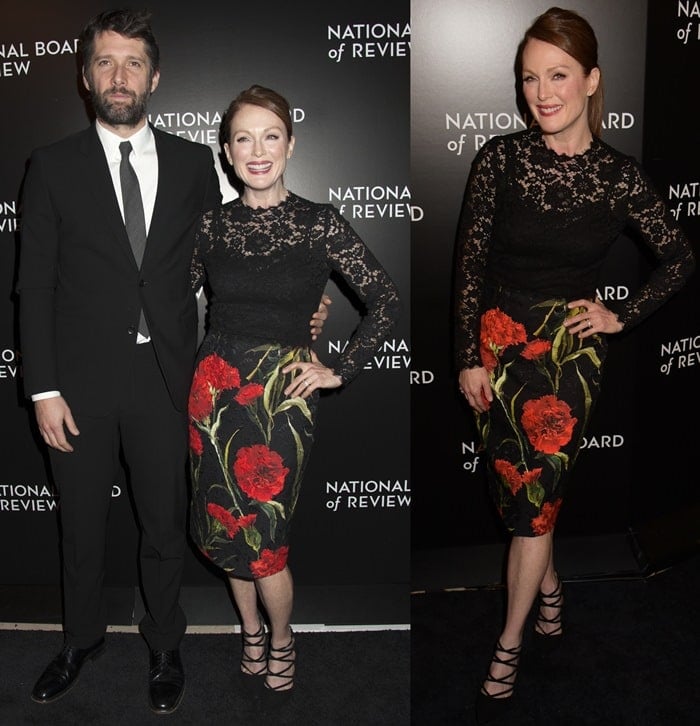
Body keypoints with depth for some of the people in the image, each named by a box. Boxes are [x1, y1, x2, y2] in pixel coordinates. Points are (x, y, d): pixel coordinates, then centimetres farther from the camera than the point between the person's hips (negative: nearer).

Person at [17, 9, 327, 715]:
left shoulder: (192, 163, 4)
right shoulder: (52, 167, -1)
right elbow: (34, 287, -2)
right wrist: (43, 390, -7)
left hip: (164, 378, 1)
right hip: (81, 379, 0)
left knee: (164, 523, 13)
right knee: (81, 524, 16)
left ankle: (164, 645, 35)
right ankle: (82, 638, 40)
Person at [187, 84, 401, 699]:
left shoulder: (321, 223, -4)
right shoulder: (213, 226, 4)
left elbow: (386, 302, -2)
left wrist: (342, 371, -3)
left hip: (283, 391, -3)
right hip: (216, 387, 4)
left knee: (262, 534, -2)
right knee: (224, 523, 10)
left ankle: (280, 641, 26)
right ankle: (252, 633, 35)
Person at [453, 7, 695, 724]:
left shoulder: (619, 174, -4)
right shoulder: (500, 157, -6)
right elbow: (469, 262, -4)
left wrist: (621, 316, 1)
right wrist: (469, 357, -5)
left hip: (571, 346, -1)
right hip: (498, 339, 1)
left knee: (536, 495, -2)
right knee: (511, 483, 11)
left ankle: (507, 651, 15)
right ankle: (548, 584, 41)